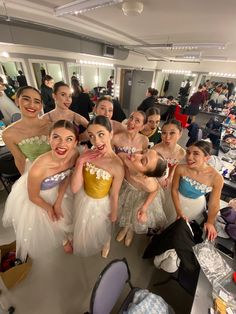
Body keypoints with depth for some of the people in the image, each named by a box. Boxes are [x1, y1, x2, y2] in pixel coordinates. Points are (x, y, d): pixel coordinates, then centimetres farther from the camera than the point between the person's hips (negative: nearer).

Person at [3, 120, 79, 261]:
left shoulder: (74, 154, -28)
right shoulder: (38, 169, -42)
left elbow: (66, 178, -8)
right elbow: (34, 197, -21)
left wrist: (58, 203, -7)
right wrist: (49, 208, -4)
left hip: (54, 192, 4)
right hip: (30, 198, -3)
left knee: (63, 218, 29)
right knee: (37, 229, 25)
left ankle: (63, 237, 66)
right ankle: (35, 248, 63)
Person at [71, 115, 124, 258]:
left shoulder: (117, 166, -33)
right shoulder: (87, 155, -20)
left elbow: (114, 195, -18)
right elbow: (75, 188, -19)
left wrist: (114, 214, -2)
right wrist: (80, 163, -31)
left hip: (101, 204, -4)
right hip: (82, 199, 4)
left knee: (100, 229, 30)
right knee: (83, 229, 35)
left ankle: (105, 244, 70)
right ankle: (86, 245, 73)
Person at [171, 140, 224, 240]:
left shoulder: (216, 178, -30)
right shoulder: (181, 169, -32)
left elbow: (214, 204, -14)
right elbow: (174, 189, -16)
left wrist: (210, 223, -2)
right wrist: (179, 212, -12)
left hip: (197, 205, 1)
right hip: (178, 200, 0)